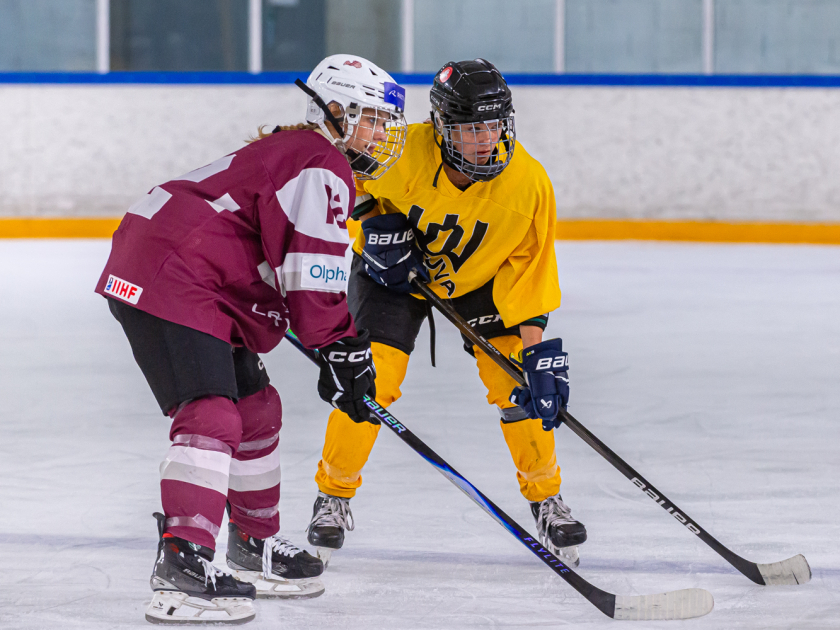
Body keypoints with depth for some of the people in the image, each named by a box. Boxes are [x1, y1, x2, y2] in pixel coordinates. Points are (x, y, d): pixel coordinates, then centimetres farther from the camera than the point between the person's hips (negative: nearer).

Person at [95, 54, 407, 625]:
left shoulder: (291, 152, 23)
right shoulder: (323, 167, -12)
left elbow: (299, 272, 29)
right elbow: (312, 268, -19)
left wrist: (346, 341, 22)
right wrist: (340, 348, -14)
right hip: (170, 283, -12)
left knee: (255, 408, 21)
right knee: (211, 415, -22)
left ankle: (254, 546, 35)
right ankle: (182, 564, -33)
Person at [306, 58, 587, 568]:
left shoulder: (528, 182, -28)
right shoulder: (402, 154, -33)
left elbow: (530, 265, -19)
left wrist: (538, 345, -25)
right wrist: (375, 220, -23)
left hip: (479, 278, 2)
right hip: (394, 272, -1)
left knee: (520, 382, -10)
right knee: (371, 379, -14)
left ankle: (546, 500, 8)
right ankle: (334, 498, 5)